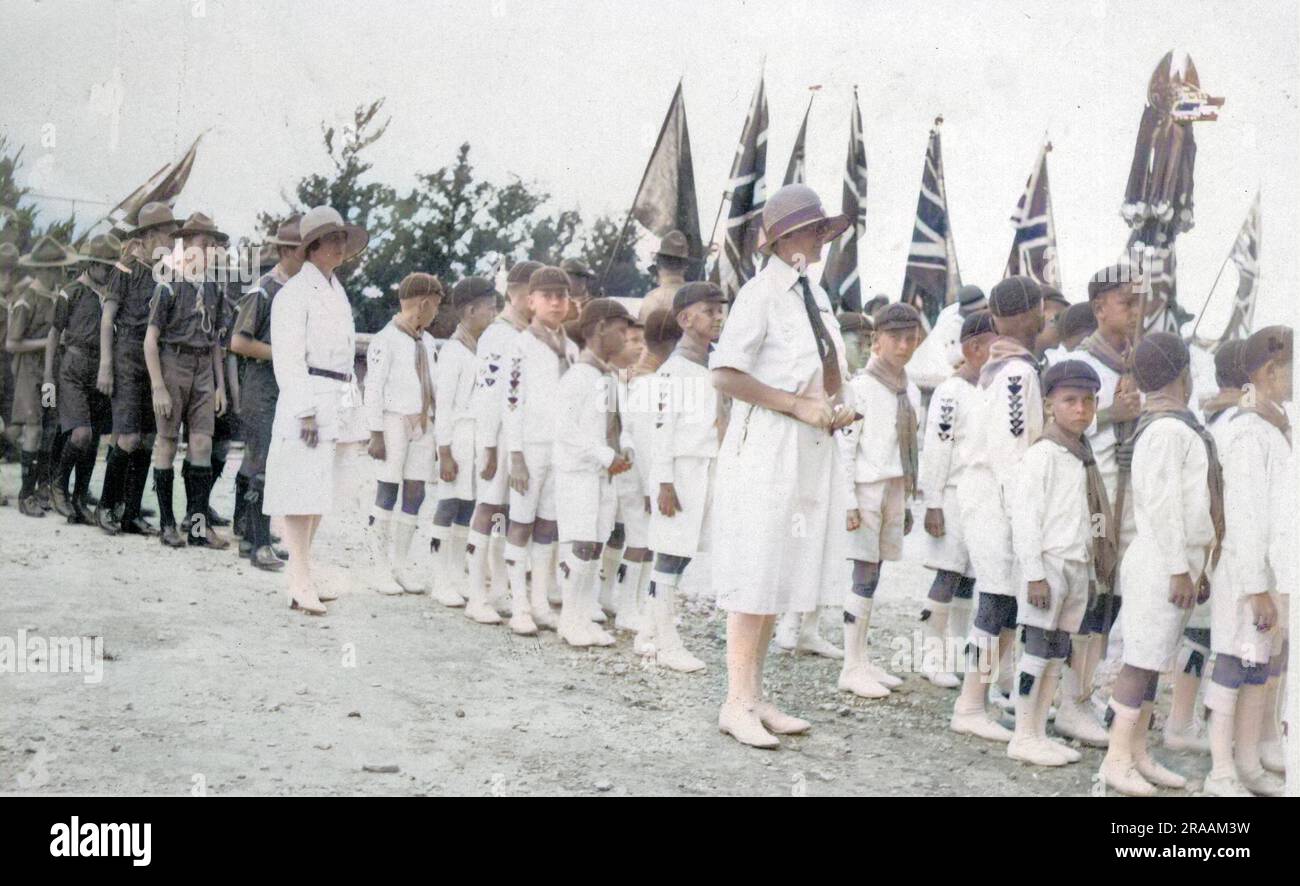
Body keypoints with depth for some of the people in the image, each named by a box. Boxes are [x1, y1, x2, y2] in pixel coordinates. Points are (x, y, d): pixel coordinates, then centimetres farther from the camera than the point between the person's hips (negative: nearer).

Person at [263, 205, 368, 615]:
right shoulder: (295, 292, -8)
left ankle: (301, 577, 19)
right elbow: (289, 358, -14)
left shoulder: (336, 290, 18)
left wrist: (350, 404, 15)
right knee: (302, 491, -8)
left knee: (320, 491, 11)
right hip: (306, 399, -9)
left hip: (336, 400, 9)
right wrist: (306, 412, -19)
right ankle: (300, 585, -6)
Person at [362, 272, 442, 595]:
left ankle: (401, 564, 10)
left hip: (422, 424, 7)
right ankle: (379, 566, 1)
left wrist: (435, 433, 16)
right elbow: (373, 389, -9)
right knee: (387, 492, -5)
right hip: (395, 421, -6)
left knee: (415, 493, 4)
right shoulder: (386, 340, -7)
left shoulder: (427, 342, 15)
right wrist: (376, 433, -12)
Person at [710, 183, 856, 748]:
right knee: (755, 579, -3)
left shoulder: (816, 296, 13)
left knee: (783, 577, 12)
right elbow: (724, 374, -18)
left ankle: (755, 697, 22)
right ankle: (737, 704, 7)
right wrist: (798, 406, -18)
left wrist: (838, 405, 5)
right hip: (767, 450, -8)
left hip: (812, 451, 8)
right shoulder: (762, 293, -12)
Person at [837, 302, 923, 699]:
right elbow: (844, 447, -12)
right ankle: (852, 669, -2)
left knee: (872, 577, 10)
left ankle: (862, 659, 15)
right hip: (866, 490, -7)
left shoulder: (911, 391, 14)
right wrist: (848, 502, -16)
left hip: (895, 491, 7)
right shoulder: (860, 386, -9)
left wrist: (907, 501, 18)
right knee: (864, 577, -7)